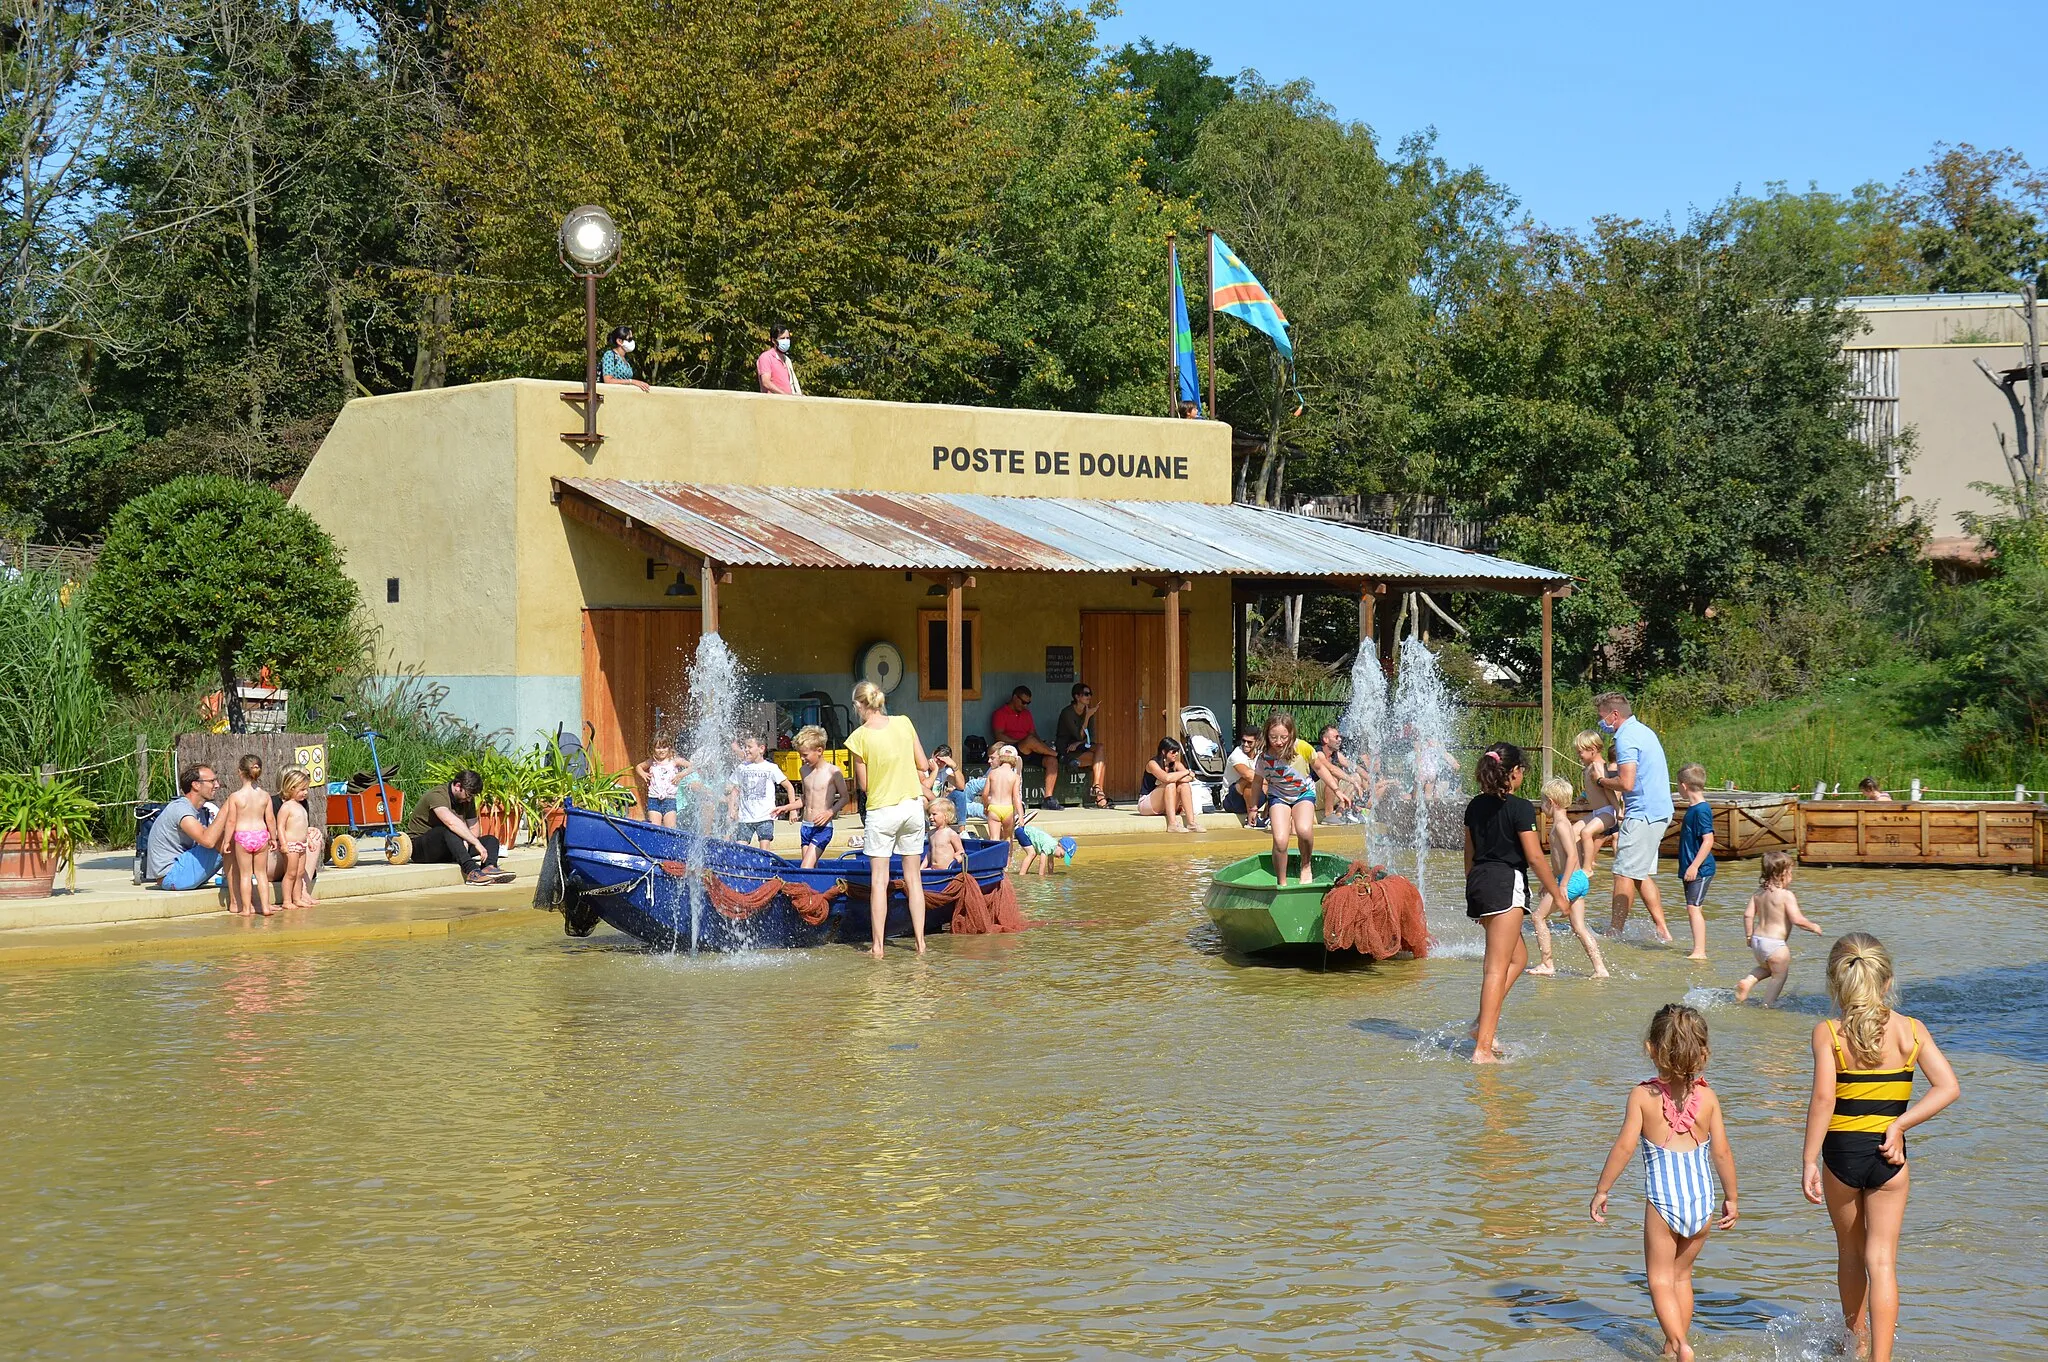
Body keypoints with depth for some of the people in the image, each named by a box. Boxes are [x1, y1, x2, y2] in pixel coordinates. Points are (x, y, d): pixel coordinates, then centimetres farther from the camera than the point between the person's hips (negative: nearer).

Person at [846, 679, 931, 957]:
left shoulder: (859, 737, -11)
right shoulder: (904, 723, -1)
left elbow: (863, 784, -5)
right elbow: (923, 764, 4)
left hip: (882, 810, -4)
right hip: (913, 806, 4)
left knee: (878, 880, 2)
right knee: (913, 877, 10)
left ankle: (878, 945, 1)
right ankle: (920, 941, 10)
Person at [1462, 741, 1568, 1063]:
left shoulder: (1475, 806, 11)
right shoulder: (1520, 808, -10)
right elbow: (1534, 857, -10)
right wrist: (1556, 891, 0)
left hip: (1478, 882, 8)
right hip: (1506, 883, -8)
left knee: (1518, 957, 20)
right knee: (1498, 967, -8)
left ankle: (1482, 1024, 9)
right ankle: (1482, 1047, -12)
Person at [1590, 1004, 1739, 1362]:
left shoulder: (1642, 1096, -6)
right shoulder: (1707, 1097, 1)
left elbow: (1625, 1146, -11)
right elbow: (1722, 1152, 1)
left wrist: (1601, 1191, -2)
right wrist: (1731, 1198, 13)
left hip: (1662, 1201, -3)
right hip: (1702, 1202, 3)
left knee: (1660, 1279, 6)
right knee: (1681, 1275, 22)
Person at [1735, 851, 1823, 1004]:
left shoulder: (1759, 893, 4)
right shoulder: (1787, 895, -16)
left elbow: (1748, 915, 5)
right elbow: (1797, 919, -20)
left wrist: (1749, 936, 17)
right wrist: (1813, 927, -3)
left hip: (1757, 940, 7)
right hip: (1775, 944, -7)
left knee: (1766, 968, 31)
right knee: (1779, 977, 9)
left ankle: (1747, 981, 9)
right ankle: (1767, 1005, 6)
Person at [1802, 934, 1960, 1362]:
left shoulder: (1828, 1033, -10)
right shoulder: (1911, 1030, -2)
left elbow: (1823, 1098, -18)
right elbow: (1948, 1087, -9)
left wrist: (1810, 1162, -15)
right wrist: (1899, 1125, -6)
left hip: (1841, 1153, -1)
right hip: (1890, 1156, 1)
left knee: (1850, 1252, 20)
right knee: (1882, 1259, 3)